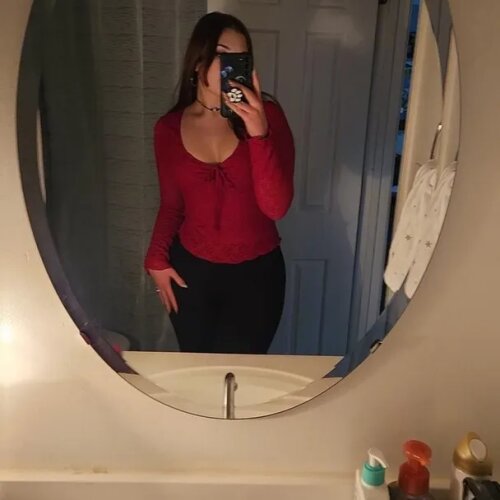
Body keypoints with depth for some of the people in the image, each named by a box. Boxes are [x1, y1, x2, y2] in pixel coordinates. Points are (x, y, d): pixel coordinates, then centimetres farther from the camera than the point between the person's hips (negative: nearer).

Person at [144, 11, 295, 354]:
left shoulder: (267, 115, -10)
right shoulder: (169, 128, -3)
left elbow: (276, 207, -19)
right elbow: (172, 204, 8)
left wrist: (259, 132, -29)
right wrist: (156, 259, -6)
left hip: (256, 271, -2)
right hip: (190, 269, 2)